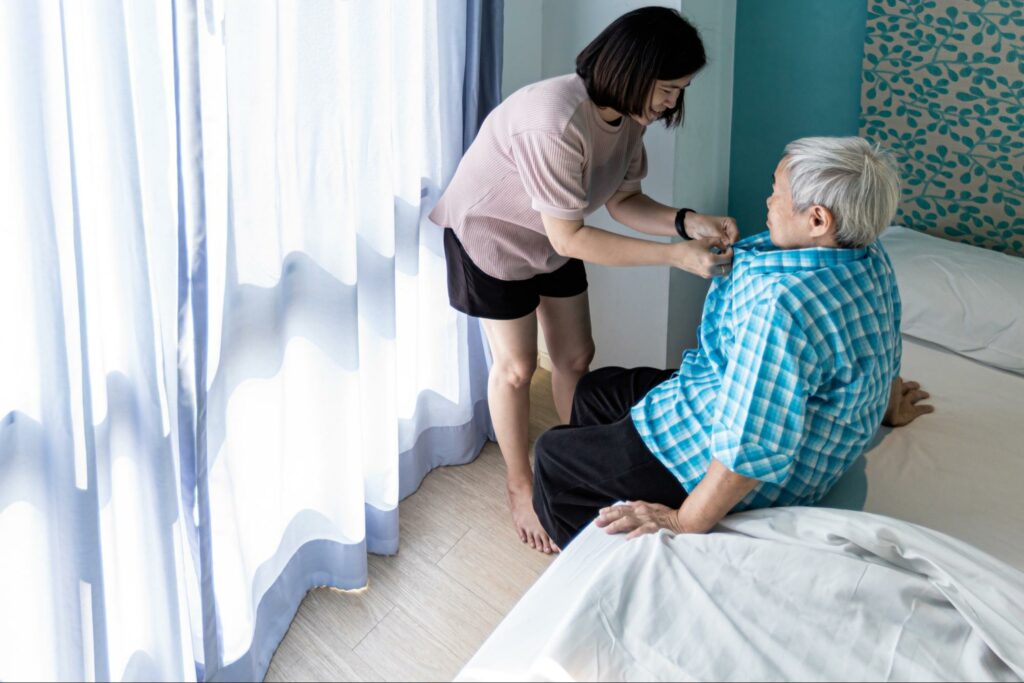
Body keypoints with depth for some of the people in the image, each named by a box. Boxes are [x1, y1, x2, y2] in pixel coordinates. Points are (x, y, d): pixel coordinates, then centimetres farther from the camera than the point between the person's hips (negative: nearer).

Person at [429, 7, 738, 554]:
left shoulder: (627, 114, -15)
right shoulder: (555, 123, -40)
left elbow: (623, 202, -6)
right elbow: (569, 238, -34)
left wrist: (688, 223, -25)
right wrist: (675, 255, -36)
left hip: (553, 237, 7)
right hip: (492, 234, -7)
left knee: (576, 357, 11)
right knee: (517, 366, 2)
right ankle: (521, 489, 21)